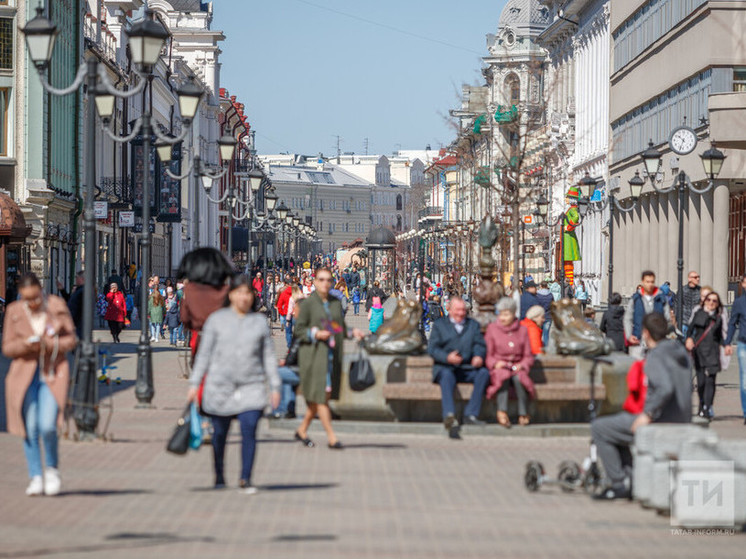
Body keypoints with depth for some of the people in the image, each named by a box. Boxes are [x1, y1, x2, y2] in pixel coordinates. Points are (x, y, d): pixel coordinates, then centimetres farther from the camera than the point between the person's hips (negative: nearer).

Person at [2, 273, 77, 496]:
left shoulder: (57, 305, -1)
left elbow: (71, 339, 4)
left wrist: (51, 344, -15)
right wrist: (25, 345, -17)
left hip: (53, 373, -1)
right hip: (25, 374, 1)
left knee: (47, 426, -13)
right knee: (30, 429, -1)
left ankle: (52, 467, 13)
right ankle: (36, 478, 11)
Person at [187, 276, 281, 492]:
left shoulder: (260, 322, 8)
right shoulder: (216, 320, 4)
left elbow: (269, 356, 10)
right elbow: (204, 353, 5)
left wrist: (275, 387, 6)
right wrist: (194, 383, 1)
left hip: (251, 387, 0)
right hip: (220, 386, 0)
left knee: (249, 431, -15)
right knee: (219, 434, 8)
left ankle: (245, 479, -11)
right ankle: (219, 476, 27)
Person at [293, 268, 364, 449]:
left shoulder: (336, 303, 12)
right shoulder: (308, 303, -3)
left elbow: (341, 328, 18)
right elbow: (299, 330, -4)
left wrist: (353, 332, -1)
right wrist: (315, 334, -19)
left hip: (333, 354, 6)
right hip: (314, 354, -6)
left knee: (318, 397, 8)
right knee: (320, 395, -8)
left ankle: (302, 430, 24)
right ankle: (331, 437, -8)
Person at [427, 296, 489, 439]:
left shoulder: (473, 324, 24)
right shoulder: (439, 325, 15)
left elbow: (480, 344, 10)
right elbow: (432, 348, 3)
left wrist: (479, 356, -14)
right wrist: (447, 357, -17)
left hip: (467, 369, 3)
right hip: (445, 367, -3)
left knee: (483, 373, -28)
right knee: (447, 375, -38)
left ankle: (471, 414, -31)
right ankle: (449, 416, -57)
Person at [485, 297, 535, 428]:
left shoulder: (522, 330, 11)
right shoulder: (492, 329, 8)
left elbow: (528, 356, 11)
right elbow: (488, 354, 6)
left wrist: (522, 365, -9)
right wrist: (495, 363, -14)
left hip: (517, 368, 1)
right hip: (499, 368, -1)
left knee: (519, 378, -34)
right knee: (503, 376, -36)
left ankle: (523, 414, -26)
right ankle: (502, 411, -45)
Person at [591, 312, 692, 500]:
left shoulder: (656, 357, -17)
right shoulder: (681, 353, 12)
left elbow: (666, 388, -33)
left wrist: (648, 414, -24)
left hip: (661, 424, -10)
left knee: (599, 427, 0)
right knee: (617, 423, 30)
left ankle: (619, 484, 1)